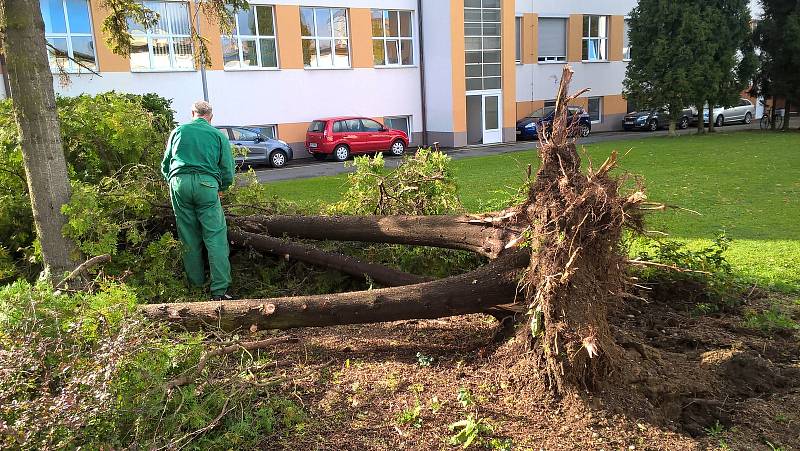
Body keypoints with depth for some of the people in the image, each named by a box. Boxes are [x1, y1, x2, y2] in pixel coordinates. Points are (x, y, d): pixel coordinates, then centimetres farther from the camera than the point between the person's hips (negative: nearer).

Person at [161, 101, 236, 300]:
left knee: (189, 237, 13)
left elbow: (165, 165, 22)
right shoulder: (218, 135, 13)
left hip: (178, 182, 3)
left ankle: (196, 282, 22)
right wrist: (220, 189, 24)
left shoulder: (178, 131, 20)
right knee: (216, 238, -3)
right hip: (206, 183, -3)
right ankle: (219, 290, -8)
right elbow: (228, 171, 8)